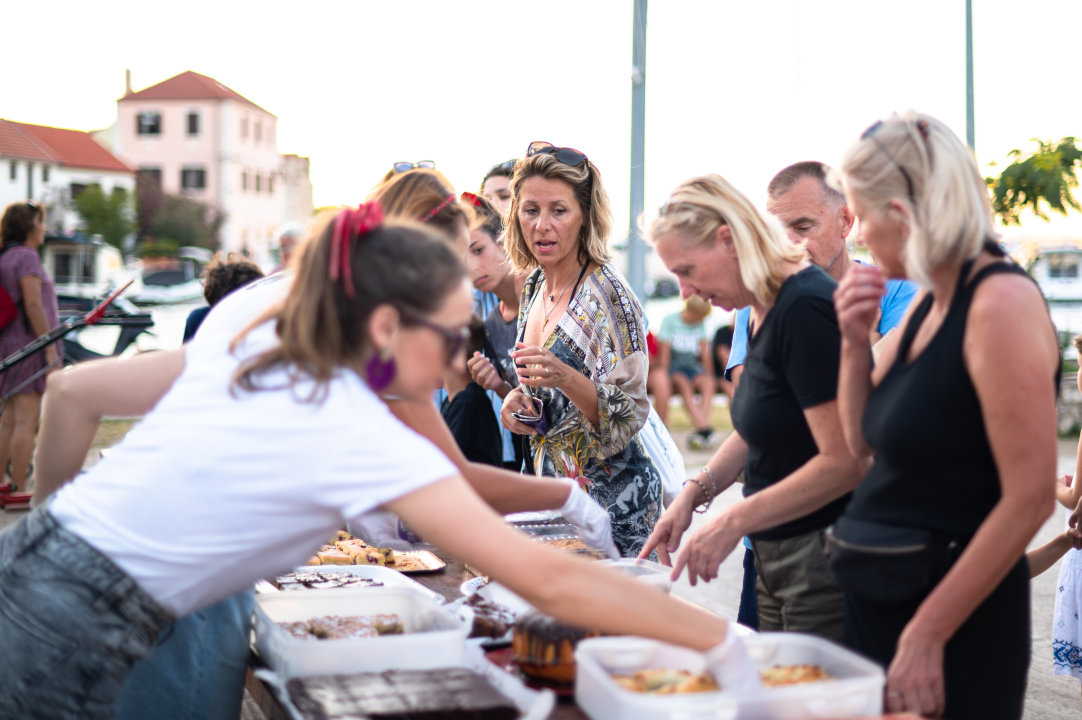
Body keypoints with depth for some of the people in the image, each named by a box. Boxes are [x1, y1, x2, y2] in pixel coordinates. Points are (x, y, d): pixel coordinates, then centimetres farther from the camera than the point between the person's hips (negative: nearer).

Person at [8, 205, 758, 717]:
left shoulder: (247, 328, 3)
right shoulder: (360, 436, -19)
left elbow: (73, 393, 13)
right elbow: (548, 581, -21)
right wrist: (721, 641, -15)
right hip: (64, 642, -8)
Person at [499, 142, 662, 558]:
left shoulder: (608, 297, -16)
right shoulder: (534, 286, 5)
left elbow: (628, 417, -19)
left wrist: (564, 377, -32)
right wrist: (519, 399, -2)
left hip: (610, 496, -7)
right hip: (553, 489, 7)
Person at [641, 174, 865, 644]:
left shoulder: (804, 307, -20)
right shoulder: (764, 310, 8)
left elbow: (844, 462, -24)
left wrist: (733, 522, -19)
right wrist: (694, 493, 9)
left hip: (823, 569, -9)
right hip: (776, 559, 9)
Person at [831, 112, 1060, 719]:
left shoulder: (1001, 301, -18)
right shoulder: (926, 303, 8)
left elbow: (1030, 498, -21)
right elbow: (864, 443, 14)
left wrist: (926, 634, -21)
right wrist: (856, 342, -1)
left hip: (955, 620, -8)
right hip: (875, 597, 8)